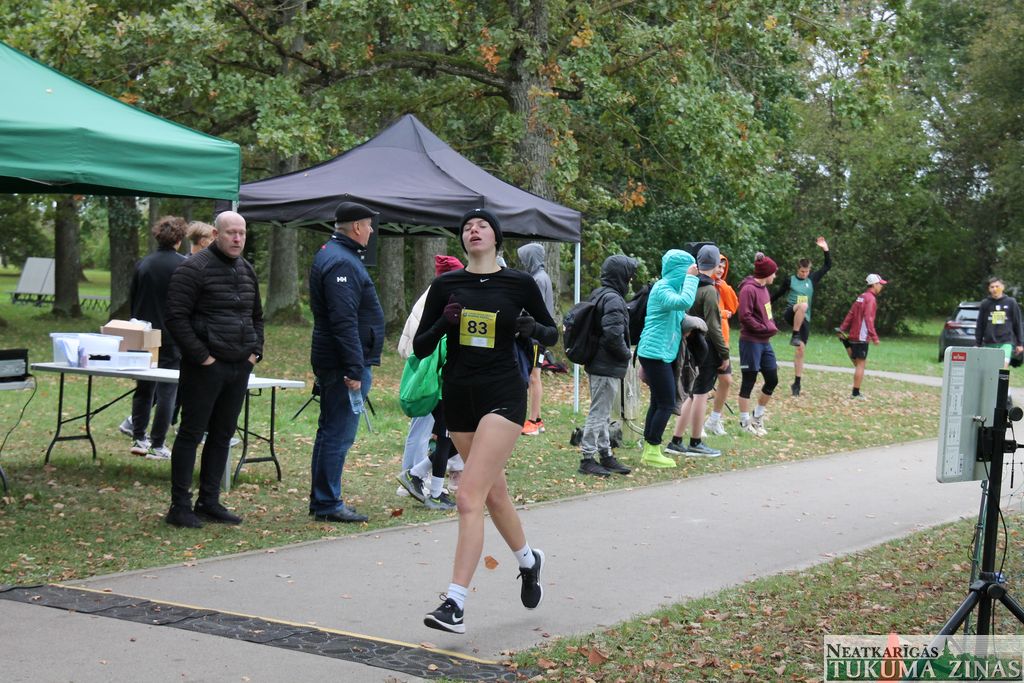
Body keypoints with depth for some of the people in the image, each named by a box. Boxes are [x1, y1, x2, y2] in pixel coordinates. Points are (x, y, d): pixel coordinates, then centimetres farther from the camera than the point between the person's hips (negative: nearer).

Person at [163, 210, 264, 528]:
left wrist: (256, 351, 11)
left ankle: (209, 501, 19)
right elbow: (176, 317, -14)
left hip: (239, 367, 7)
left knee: (223, 434, 11)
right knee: (191, 433, -3)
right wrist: (201, 356, -17)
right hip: (205, 367, -7)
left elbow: (256, 316, 25)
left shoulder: (247, 271, 14)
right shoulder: (194, 268, -10)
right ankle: (180, 506, 2)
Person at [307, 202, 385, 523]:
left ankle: (321, 500, 24)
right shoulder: (342, 262, -18)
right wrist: (354, 369, -26)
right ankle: (327, 504, -2)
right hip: (344, 363, -11)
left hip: (329, 362, 11)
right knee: (338, 434, -6)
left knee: (330, 432, 16)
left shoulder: (331, 254, 17)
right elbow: (344, 321, -25)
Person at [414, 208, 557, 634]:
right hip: (459, 395, 4)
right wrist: (443, 323, -14)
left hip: (503, 395, -4)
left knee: (469, 497, -16)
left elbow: (552, 334, 11)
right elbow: (420, 347, 5)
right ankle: (528, 560, 45)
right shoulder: (445, 286, 5)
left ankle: (455, 604, -17)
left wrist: (532, 328, -12)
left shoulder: (519, 284, 0)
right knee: (493, 492, 18)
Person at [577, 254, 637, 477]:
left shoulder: (598, 295, 12)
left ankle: (606, 454, 24)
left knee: (601, 412, 16)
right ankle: (587, 459, 1)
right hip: (608, 367, -10)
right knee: (599, 413, -4)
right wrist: (626, 354, -11)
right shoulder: (613, 299, -17)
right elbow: (613, 333, -27)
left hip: (596, 364, 10)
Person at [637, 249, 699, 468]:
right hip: (655, 353, -10)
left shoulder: (672, 287, 15)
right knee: (666, 404, -7)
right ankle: (652, 452, -1)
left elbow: (680, 314, 22)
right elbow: (684, 302, -33)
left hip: (663, 354, 10)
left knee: (659, 403, 13)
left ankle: (649, 450, 18)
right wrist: (690, 277, -23)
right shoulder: (662, 289, -16)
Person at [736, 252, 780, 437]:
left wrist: (771, 326, 2)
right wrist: (764, 328, -15)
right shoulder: (748, 289, -15)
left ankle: (758, 417, 27)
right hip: (751, 342, -9)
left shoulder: (763, 288, 11)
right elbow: (745, 316, -20)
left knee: (772, 379, 12)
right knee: (748, 382, 1)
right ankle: (745, 422, 11)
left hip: (765, 342, 9)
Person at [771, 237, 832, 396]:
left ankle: (797, 383, 4)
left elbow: (828, 266, 12)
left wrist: (826, 249, 2)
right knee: (803, 305, -38)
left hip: (804, 319, 3)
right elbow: (778, 294, 14)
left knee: (800, 350, -1)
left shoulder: (812, 279, 10)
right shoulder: (790, 280, 3)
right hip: (790, 314, -3)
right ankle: (795, 335, -29)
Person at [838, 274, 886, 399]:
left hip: (853, 335, 9)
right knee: (861, 364, -5)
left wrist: (843, 329, 16)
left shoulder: (862, 297, 15)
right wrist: (874, 337, -22)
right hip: (861, 337, -9)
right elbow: (868, 319, -21)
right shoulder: (871, 299, -13)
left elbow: (851, 314, 15)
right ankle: (856, 393, -5)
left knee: (860, 364, 17)